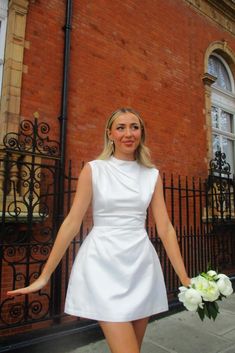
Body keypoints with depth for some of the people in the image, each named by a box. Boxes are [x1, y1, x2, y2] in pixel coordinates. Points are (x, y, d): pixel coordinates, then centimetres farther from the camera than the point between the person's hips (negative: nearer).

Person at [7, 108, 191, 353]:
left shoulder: (152, 175, 6)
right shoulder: (93, 169, -2)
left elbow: (165, 228, 3)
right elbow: (72, 223, -4)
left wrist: (185, 278, 0)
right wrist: (44, 276, -4)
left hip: (141, 265, 4)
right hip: (104, 264, -3)